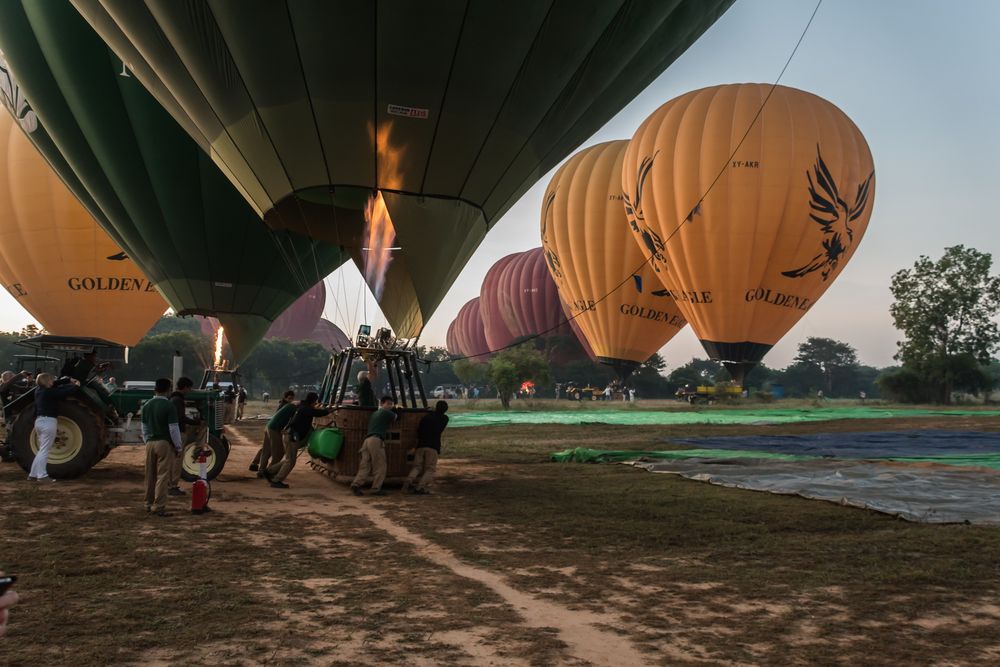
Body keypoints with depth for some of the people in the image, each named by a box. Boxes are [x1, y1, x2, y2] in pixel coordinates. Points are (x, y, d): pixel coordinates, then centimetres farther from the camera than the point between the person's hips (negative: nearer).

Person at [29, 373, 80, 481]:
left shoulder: (39, 391, 10)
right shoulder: (50, 392, -14)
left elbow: (56, 385, 21)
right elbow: (65, 392, -15)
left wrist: (69, 380, 21)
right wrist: (76, 386, 4)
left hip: (39, 421, 9)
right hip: (48, 422, -9)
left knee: (42, 450, 17)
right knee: (44, 450, -7)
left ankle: (33, 474, 17)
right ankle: (42, 475, -7)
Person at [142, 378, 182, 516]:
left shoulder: (146, 405, 7)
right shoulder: (168, 406, -13)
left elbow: (144, 427, 14)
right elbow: (173, 428, -12)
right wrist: (178, 447, -4)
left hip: (150, 443, 6)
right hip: (165, 443, -6)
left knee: (150, 475, 14)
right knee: (163, 476, -3)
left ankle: (149, 504, 23)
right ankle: (158, 507, -5)